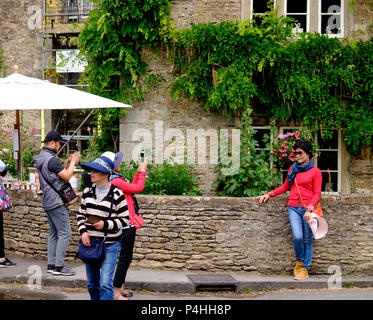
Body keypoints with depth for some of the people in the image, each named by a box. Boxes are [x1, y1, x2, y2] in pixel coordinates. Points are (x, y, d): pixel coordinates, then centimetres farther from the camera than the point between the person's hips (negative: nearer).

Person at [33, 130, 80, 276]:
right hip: (57, 202, -10)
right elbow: (67, 176, -14)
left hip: (48, 202, 10)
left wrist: (68, 162, 12)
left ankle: (51, 264, 15)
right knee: (65, 233, -7)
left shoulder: (40, 157, 14)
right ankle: (58, 266, -8)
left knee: (54, 233, 14)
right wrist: (73, 163, -1)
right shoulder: (51, 159, -18)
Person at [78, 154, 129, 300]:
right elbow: (81, 214, 13)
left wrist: (105, 224, -20)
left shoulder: (116, 194, -10)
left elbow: (125, 219, -7)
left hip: (110, 244, -5)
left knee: (105, 284, -15)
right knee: (92, 284, 13)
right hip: (90, 243, 6)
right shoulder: (88, 191, 6)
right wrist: (83, 231, -5)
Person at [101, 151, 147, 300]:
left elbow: (131, 187, 19)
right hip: (126, 225, -10)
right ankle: (116, 292, -1)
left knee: (126, 257, 18)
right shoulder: (116, 181, -21)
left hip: (127, 224, 10)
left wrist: (139, 172, 18)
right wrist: (142, 172, -1)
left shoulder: (114, 179, 10)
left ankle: (120, 289, 26)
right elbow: (138, 188, -15)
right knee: (125, 258, -5)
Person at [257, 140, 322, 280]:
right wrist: (269, 194, 15)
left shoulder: (315, 171, 1)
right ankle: (299, 261, 12)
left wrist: (309, 209, -16)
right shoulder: (293, 168, 14)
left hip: (307, 208, -2)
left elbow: (317, 193, -3)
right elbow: (285, 187, 23)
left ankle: (305, 269, 12)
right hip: (293, 208, 2)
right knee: (297, 237, -14)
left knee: (307, 240, 1)